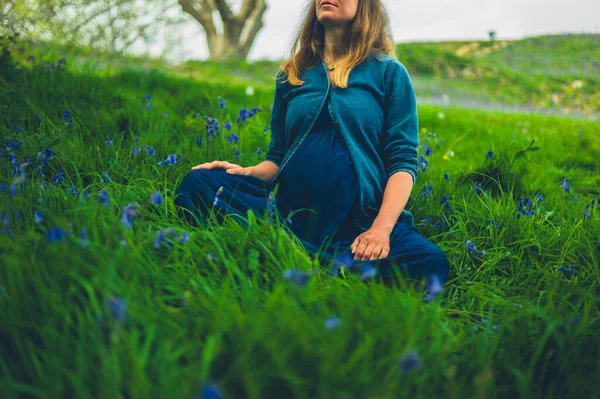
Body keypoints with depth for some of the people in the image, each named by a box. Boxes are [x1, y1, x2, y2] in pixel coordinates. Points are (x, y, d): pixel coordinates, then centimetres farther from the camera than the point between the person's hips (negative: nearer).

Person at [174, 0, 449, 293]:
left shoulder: (389, 72, 9)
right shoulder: (292, 75, 18)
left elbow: (403, 159, 0)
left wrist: (381, 229, -15)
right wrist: (248, 172, -3)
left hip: (361, 221, -2)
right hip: (291, 213, 3)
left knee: (430, 262, -32)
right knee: (198, 182, -20)